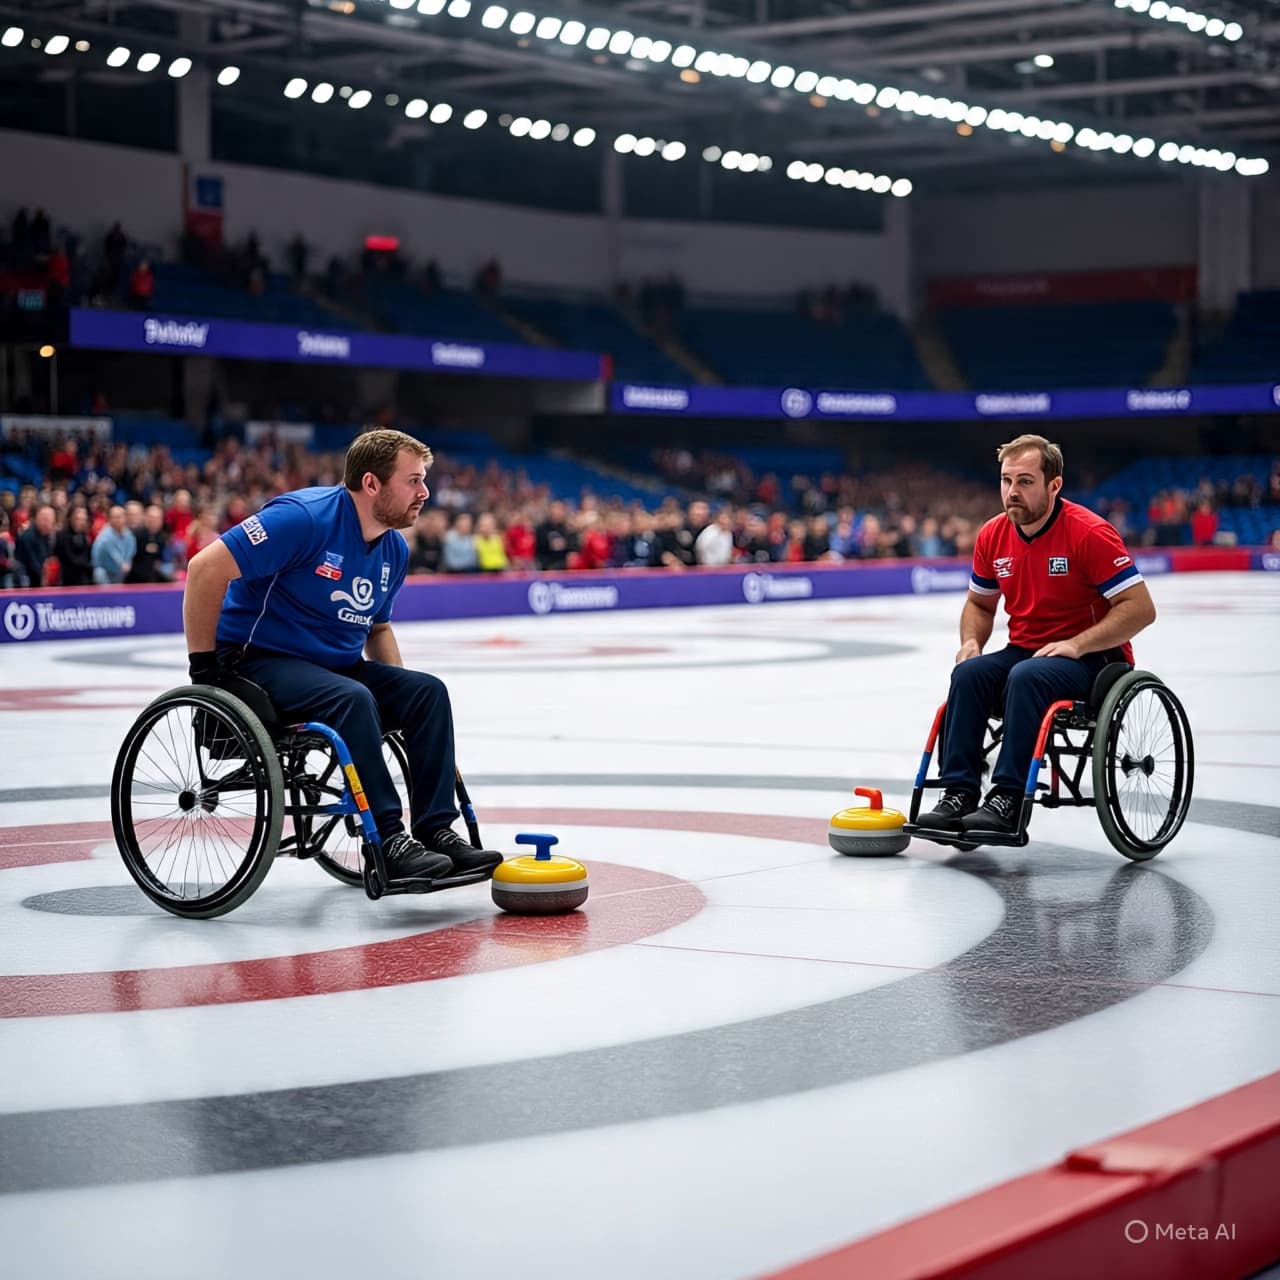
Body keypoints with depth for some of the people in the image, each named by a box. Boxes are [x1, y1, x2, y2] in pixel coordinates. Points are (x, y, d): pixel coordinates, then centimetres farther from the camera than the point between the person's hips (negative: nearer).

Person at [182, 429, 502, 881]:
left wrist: (396, 685, 4)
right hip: (258, 660, -8)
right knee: (352, 700, -33)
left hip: (334, 664, 8)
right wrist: (203, 663, -20)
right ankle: (387, 841, -28)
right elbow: (206, 568, -24)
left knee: (427, 691, -11)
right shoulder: (305, 518, -21)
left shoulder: (395, 550, 6)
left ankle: (436, 830, -11)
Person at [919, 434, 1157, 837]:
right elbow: (980, 603, 19)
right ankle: (958, 793, -25)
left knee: (1027, 677, -34)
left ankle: (1008, 800, -35)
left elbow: (1140, 608, -17)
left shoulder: (1089, 532, -16)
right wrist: (971, 641, -2)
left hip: (1092, 657, -6)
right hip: (1024, 650, 6)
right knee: (968, 673, -23)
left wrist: (1076, 645, -24)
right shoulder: (992, 535, 2)